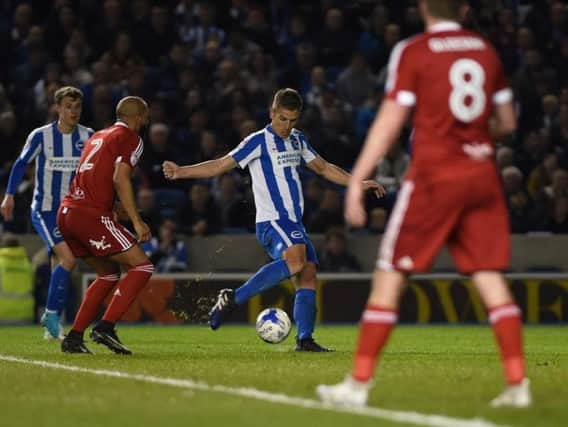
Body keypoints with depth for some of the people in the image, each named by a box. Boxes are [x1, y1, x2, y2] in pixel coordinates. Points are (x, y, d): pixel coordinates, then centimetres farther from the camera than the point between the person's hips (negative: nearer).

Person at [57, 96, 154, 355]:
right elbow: (120, 179, -14)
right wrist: (136, 222, -14)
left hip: (66, 213, 9)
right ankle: (105, 327, -15)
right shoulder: (130, 139, -1)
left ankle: (74, 337, 14)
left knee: (109, 274, 22)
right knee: (142, 267, -4)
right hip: (91, 214, -9)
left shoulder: (98, 136, 24)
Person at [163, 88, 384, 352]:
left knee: (308, 272, -5)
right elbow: (220, 165, -7)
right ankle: (233, 298, -27)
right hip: (272, 220, -8)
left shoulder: (297, 140, 18)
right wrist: (181, 172, -17)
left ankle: (305, 339, -5)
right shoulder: (259, 141, -4)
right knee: (295, 259, -31)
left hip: (294, 222, 8)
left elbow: (323, 168, 29)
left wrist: (359, 183, 25)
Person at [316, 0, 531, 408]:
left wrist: (357, 180, -4)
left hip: (434, 175, -4)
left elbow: (390, 122, -7)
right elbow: (507, 123, 16)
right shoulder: (486, 50, 9)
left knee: (390, 275, 2)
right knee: (490, 276, 5)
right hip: (483, 175, 4)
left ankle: (359, 382, 1)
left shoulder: (413, 52, -4)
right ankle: (517, 383, -2)